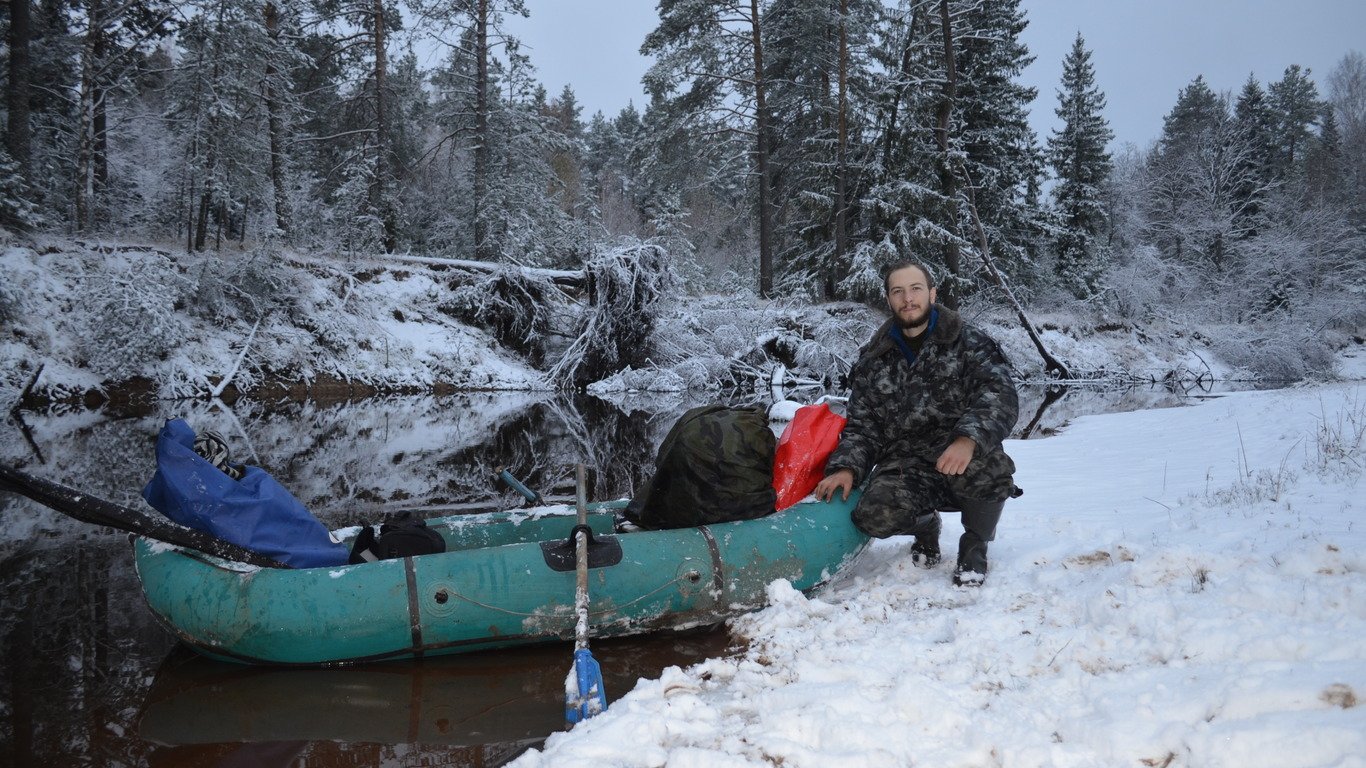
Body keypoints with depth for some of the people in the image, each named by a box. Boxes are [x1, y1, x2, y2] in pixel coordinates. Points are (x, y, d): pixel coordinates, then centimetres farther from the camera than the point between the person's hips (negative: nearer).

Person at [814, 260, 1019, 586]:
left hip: (964, 461, -2)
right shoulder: (873, 362, 12)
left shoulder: (969, 343, 1)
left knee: (990, 465, -37)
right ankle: (925, 525, 12)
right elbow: (862, 426, 13)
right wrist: (846, 468, -9)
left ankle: (975, 544, -2)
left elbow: (1001, 395, -14)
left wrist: (968, 439, -34)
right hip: (906, 465, 2)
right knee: (874, 515, -28)